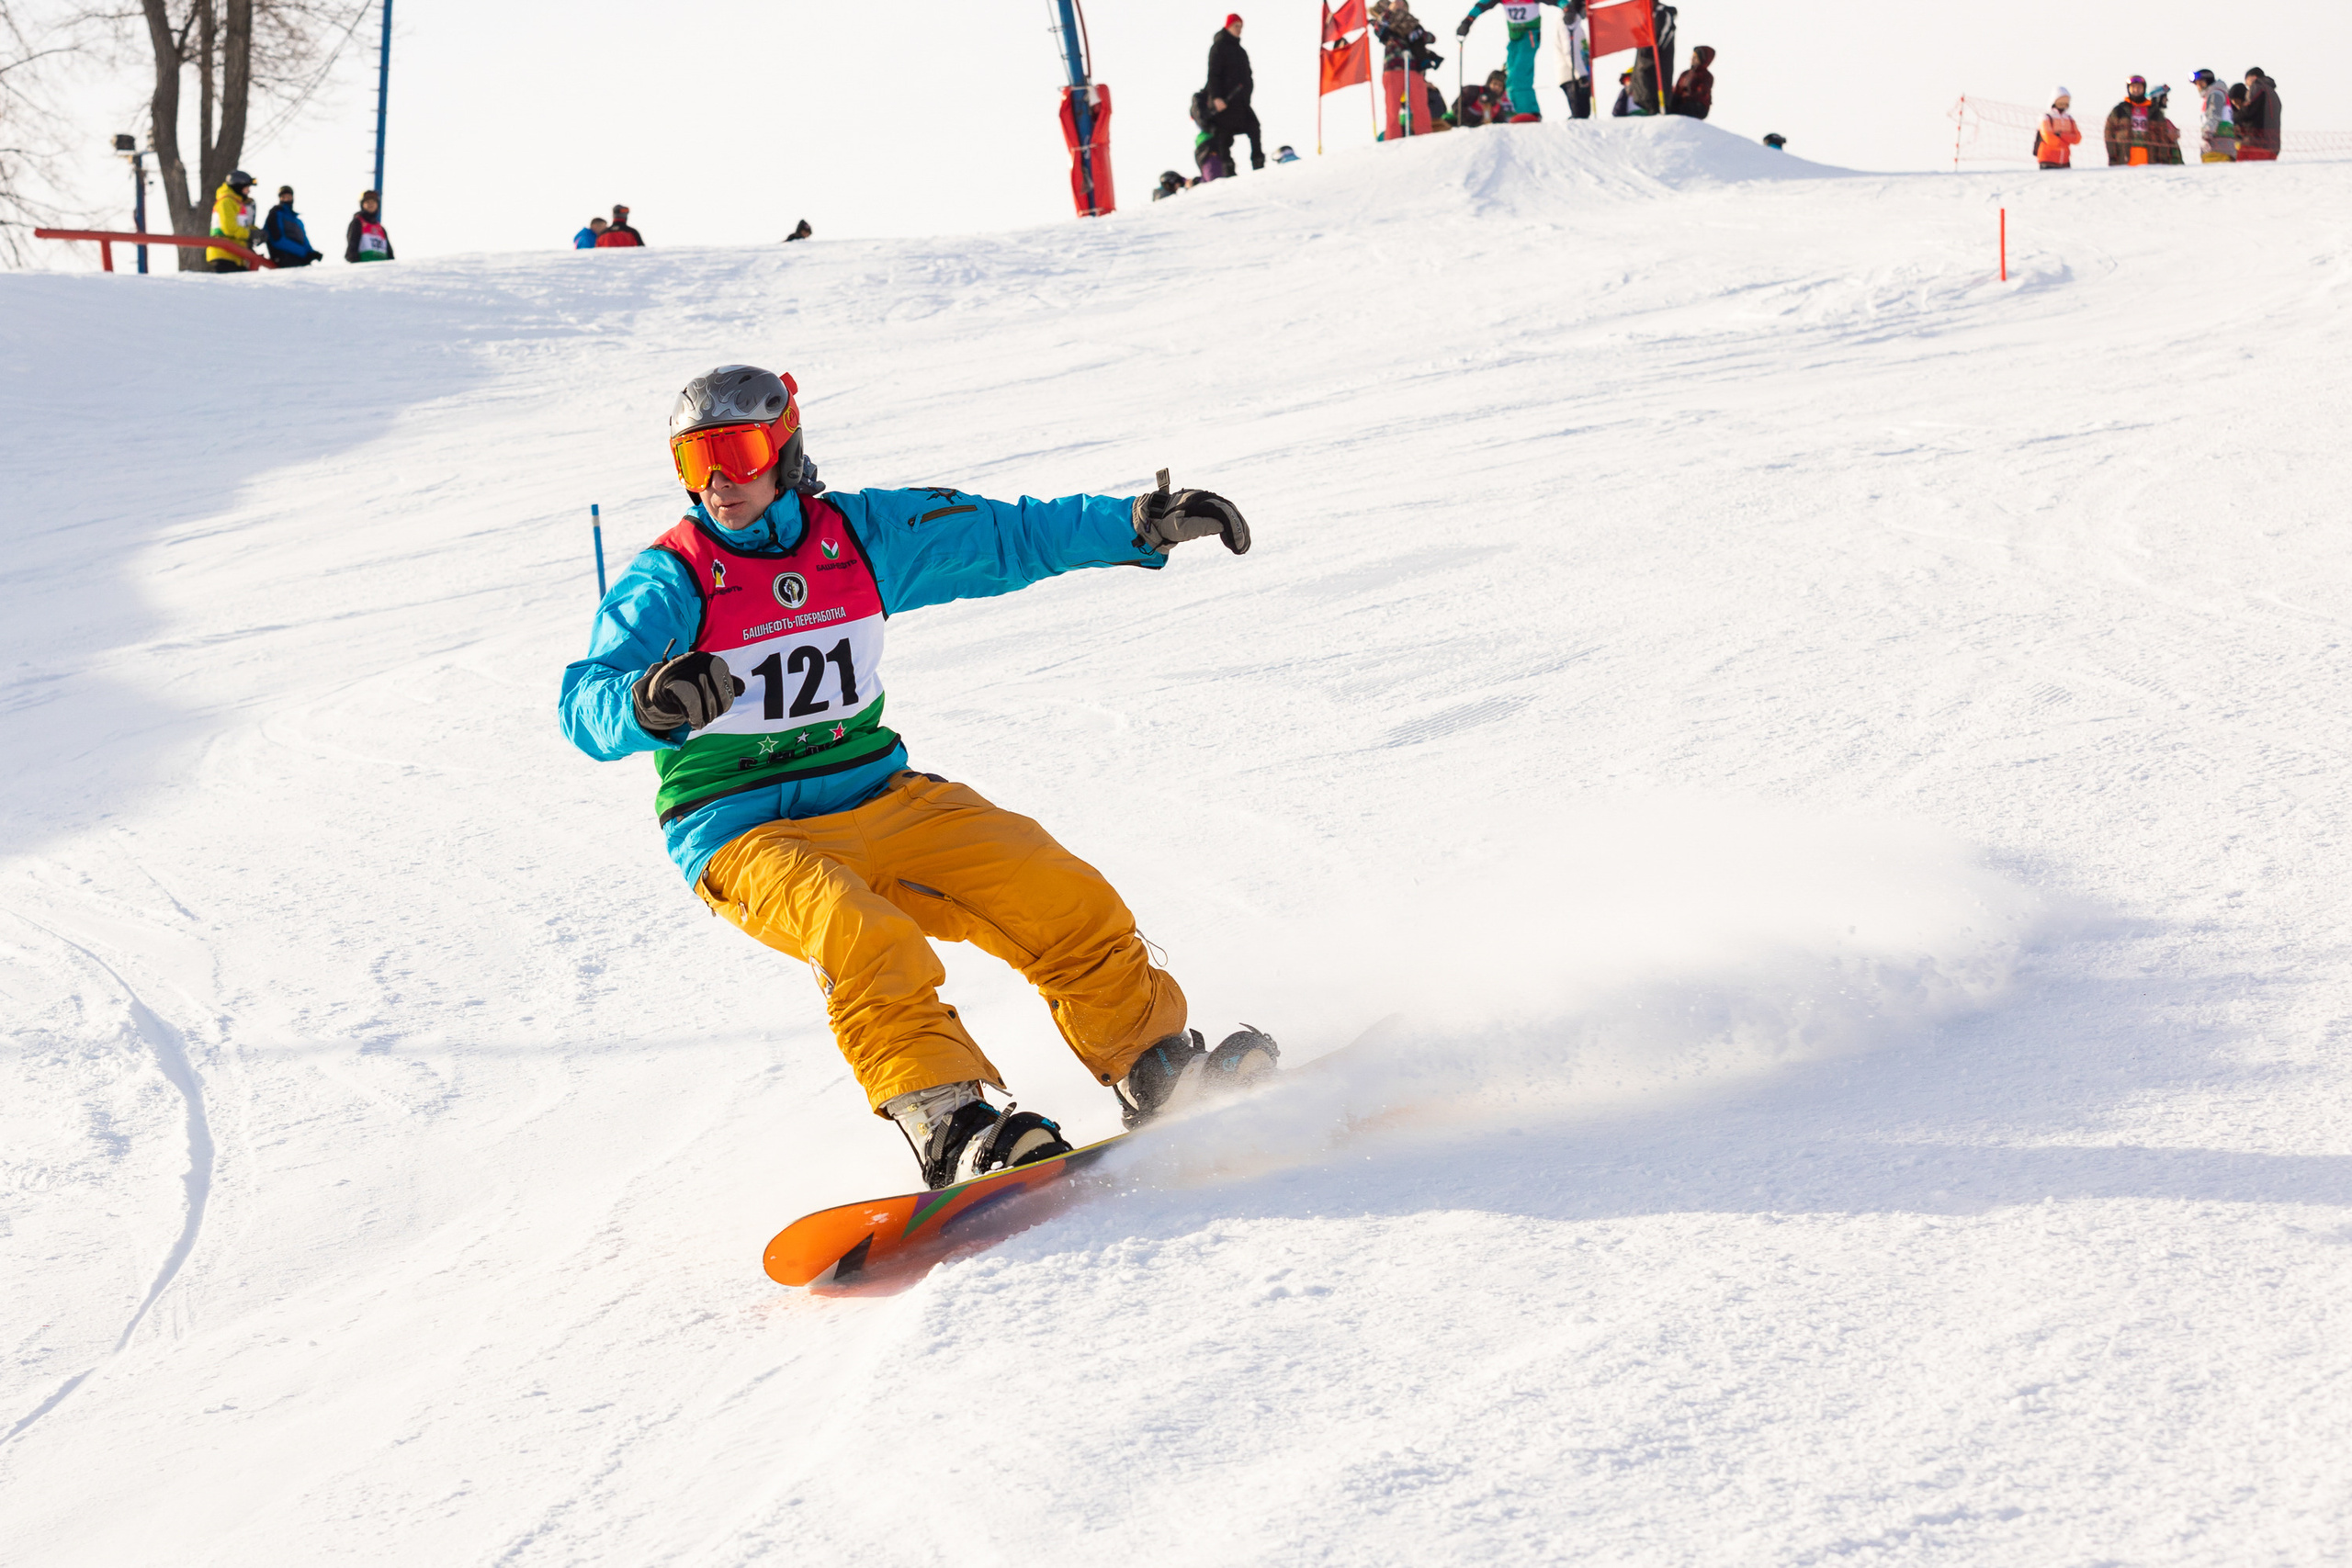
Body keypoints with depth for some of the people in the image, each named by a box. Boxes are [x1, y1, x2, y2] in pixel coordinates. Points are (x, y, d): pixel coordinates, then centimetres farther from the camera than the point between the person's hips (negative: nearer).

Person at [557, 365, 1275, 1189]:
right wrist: (649, 702, -43)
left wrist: (1137, 527, 4)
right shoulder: (671, 581, -8)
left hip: (879, 797, 4)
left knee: (1068, 903, -8)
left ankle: (1157, 1071, 9)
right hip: (745, 834, -4)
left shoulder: (863, 533, 4)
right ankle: (950, 1130, -38)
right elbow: (585, 708, -20)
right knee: (865, 939, -35)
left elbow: (1008, 536, 13)